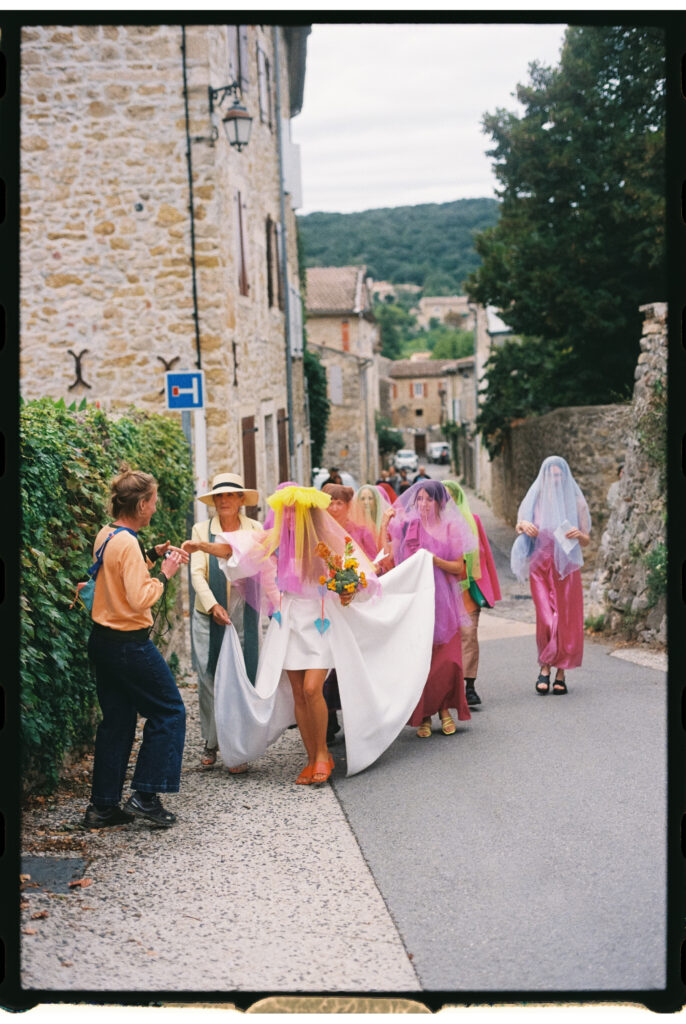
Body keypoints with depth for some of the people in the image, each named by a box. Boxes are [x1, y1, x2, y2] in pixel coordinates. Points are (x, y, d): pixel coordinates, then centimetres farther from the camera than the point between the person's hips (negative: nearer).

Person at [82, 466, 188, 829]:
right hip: (130, 645, -9)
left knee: (117, 720, 14)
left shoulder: (106, 535, 7)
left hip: (103, 640, 9)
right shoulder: (128, 543, -21)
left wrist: (152, 555, 14)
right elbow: (140, 598, -27)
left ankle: (103, 805, 18)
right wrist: (165, 572, -13)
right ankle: (145, 796, 3)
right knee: (168, 711, 4)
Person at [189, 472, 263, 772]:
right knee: (208, 680, 1)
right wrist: (213, 605, -16)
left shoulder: (255, 530, 6)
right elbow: (197, 573, -2)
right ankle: (210, 744, 15)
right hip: (208, 615, 0)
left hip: (244, 615, 0)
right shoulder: (202, 530, 4)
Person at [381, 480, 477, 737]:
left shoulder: (450, 529, 6)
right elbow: (389, 556, -1)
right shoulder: (406, 525, 6)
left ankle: (445, 709, 14)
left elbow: (459, 567, 3)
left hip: (443, 601, 0)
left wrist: (436, 561, -13)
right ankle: (423, 716, 8)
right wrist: (384, 525, -6)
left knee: (447, 660, -5)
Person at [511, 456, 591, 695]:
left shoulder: (575, 501, 5)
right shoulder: (535, 499, 6)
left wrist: (578, 534, -16)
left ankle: (561, 674, 11)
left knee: (567, 620, -1)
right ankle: (545, 668, 6)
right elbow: (519, 525, 17)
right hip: (541, 566, 0)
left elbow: (586, 541, 7)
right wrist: (523, 525, -7)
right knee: (546, 619, -12)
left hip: (567, 567, 0)